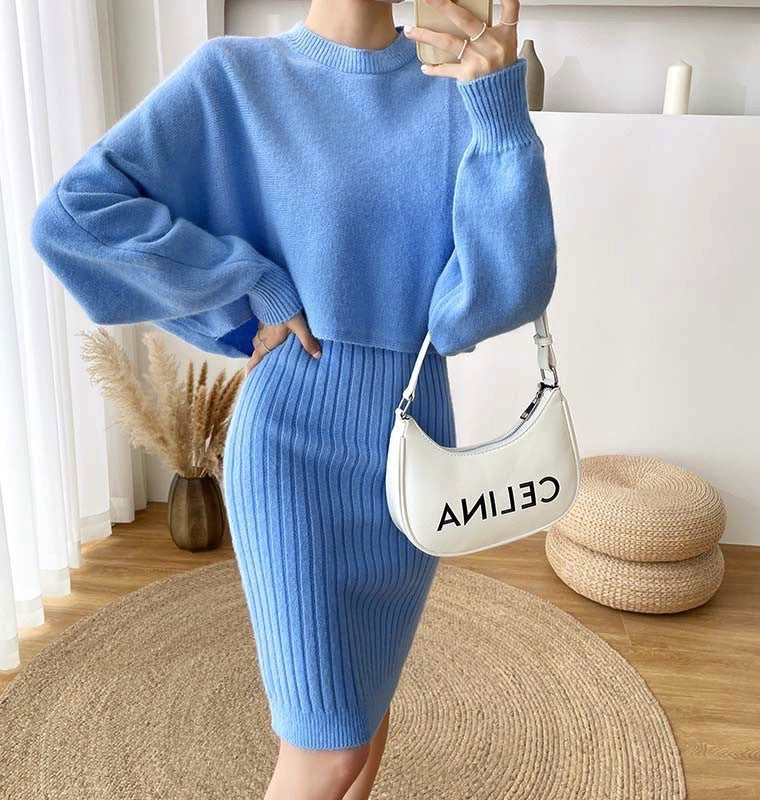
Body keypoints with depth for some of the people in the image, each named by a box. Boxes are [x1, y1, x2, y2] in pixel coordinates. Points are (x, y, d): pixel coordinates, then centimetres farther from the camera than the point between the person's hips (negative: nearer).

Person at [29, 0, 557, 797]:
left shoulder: (459, 105, -1)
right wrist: (255, 294, -14)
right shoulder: (234, 76, -6)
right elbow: (73, 213, -13)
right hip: (294, 446, -4)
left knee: (368, 689, 23)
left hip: (412, 446, 4)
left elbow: (494, 299, -13)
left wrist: (502, 111, -22)